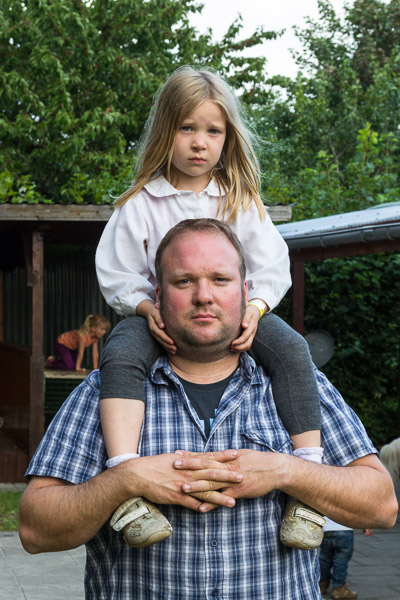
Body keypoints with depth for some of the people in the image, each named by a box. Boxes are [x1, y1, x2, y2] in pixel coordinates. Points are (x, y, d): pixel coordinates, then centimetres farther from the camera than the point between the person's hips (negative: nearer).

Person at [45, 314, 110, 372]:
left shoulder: (95, 337, -14)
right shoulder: (84, 335, -38)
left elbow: (95, 353, -7)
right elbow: (80, 353, -33)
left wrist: (95, 368, -8)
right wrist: (77, 367, -28)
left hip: (72, 347, 8)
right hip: (62, 344, -8)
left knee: (79, 367, -1)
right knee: (70, 367, -20)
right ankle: (51, 362, 4)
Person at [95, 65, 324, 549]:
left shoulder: (242, 201, 8)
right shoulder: (141, 204, 3)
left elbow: (271, 267, 3)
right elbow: (117, 274, 2)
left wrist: (254, 308, -18)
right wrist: (148, 309, -18)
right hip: (160, 315, -1)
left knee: (289, 347, -29)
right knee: (120, 355, -35)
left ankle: (308, 472, -30)